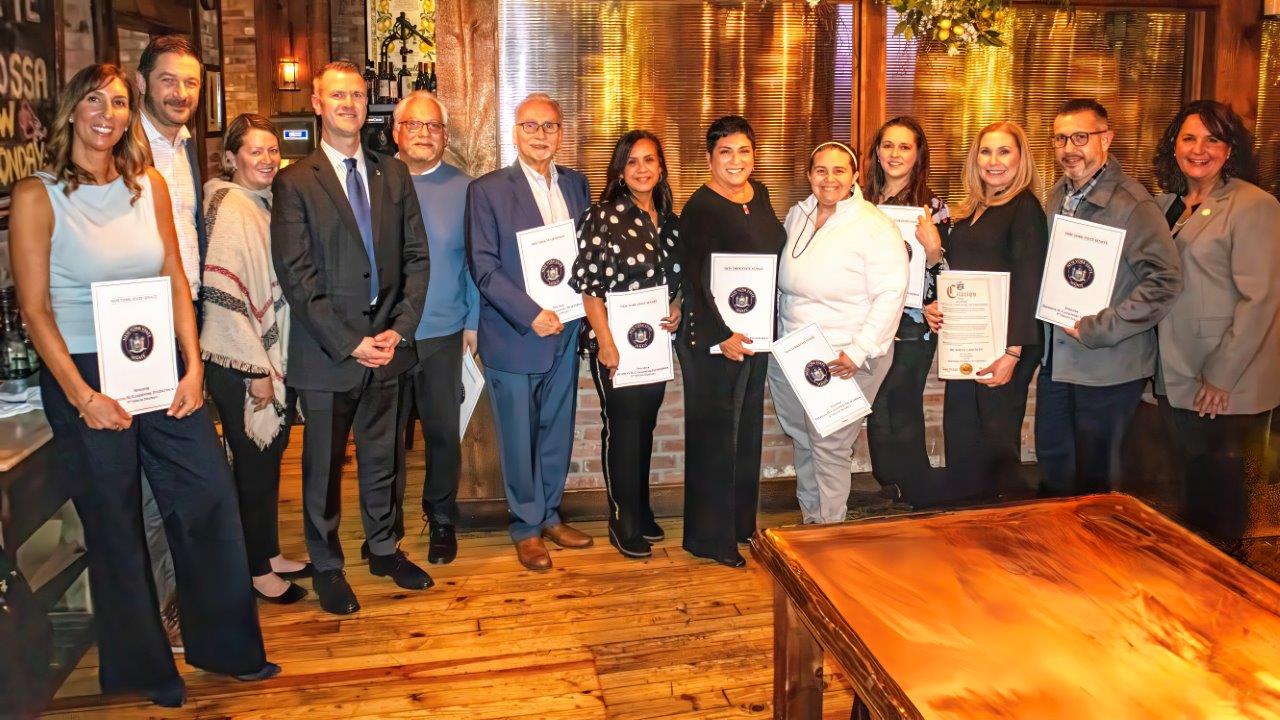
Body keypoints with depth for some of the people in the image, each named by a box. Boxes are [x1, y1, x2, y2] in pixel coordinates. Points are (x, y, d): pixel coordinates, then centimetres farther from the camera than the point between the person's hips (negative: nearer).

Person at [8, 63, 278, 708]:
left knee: (210, 501, 5)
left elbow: (176, 279, 6)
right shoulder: (37, 196, -8)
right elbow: (35, 309, -9)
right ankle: (140, 666, 29)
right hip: (83, 377, -4)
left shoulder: (149, 184, 4)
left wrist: (193, 367, -2)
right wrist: (81, 396, -13)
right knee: (115, 527, 9)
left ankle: (224, 644, 24)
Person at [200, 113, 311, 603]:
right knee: (254, 466, 5)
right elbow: (221, 294, -21)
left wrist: (275, 364, 12)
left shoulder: (267, 203, 10)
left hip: (274, 358, 8)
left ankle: (271, 555, 32)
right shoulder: (230, 208, -16)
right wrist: (256, 369, -19)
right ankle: (258, 571, 20)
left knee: (269, 462, 17)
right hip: (242, 366, -8)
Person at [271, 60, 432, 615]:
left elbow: (416, 257, 6)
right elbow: (296, 277, -10)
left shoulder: (393, 175, 9)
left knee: (381, 456, 15)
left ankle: (383, 549, 33)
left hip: (387, 344, 4)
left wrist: (400, 329, -5)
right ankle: (326, 565, 26)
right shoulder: (295, 183, -4)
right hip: (327, 352, -3)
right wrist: (349, 342, -14)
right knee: (324, 464, 9)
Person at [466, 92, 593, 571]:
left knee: (557, 432, 15)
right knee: (519, 439, 6)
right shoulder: (487, 190, -6)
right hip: (514, 337, -4)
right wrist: (531, 315, -18)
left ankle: (550, 515, 32)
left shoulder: (575, 184, 8)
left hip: (564, 332, 5)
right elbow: (483, 267, -11)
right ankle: (526, 528, 22)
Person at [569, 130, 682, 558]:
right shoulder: (604, 216, -10)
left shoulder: (670, 221, 8)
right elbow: (589, 285, -13)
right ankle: (624, 523, 15)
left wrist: (677, 307, -2)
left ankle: (642, 512, 28)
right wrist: (605, 342, -17)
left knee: (645, 425, 14)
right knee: (622, 427, 2)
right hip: (615, 343, -6)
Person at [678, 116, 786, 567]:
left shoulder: (759, 194, 8)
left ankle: (741, 524, 32)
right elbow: (694, 279, -20)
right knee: (714, 432, 1)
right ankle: (709, 537, 14)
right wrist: (723, 336, -24)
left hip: (756, 334, 8)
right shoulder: (700, 208, -15)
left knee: (747, 427, 17)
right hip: (712, 337, -8)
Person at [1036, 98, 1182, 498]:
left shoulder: (1132, 204, -16)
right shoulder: (1056, 196, 7)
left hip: (1108, 364, -7)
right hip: (1055, 358, 7)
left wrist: (1099, 329, -21)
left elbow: (1166, 281, -21)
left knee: (1094, 474, 7)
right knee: (1051, 460, 19)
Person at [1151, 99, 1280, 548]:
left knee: (1221, 499, 6)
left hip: (1227, 386, -6)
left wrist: (1221, 376, -17)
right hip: (1177, 378, 6)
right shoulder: (1165, 204, 9)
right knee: (1193, 485, 19)